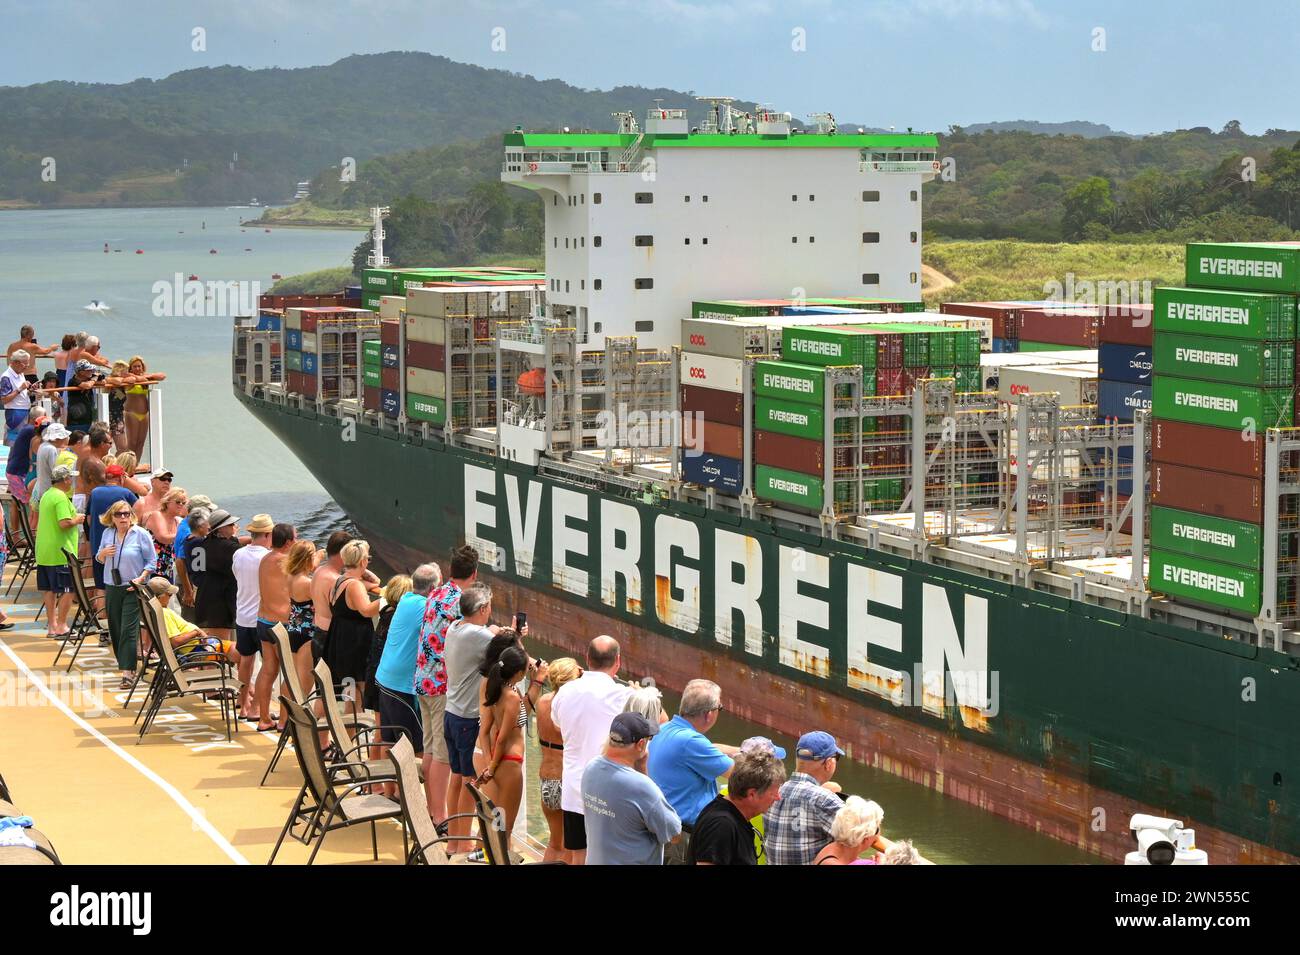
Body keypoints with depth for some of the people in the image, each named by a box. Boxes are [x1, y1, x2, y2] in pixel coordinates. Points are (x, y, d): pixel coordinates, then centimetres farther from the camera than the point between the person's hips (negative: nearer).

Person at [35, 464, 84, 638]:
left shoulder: (46, 496, 14)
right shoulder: (61, 498, -16)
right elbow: (64, 523, -25)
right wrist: (77, 520, -7)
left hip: (44, 551, 9)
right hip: (60, 552, -9)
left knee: (49, 589, 12)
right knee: (67, 589, -4)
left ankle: (52, 625, 16)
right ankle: (61, 626, -4)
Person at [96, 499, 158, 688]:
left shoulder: (141, 534, -6)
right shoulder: (107, 534, 9)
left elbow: (151, 561, -3)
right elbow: (99, 559, 18)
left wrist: (141, 578, -16)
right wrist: (103, 553, -5)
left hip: (133, 589, -6)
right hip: (112, 588, 6)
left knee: (129, 630, -12)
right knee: (115, 630, 8)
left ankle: (128, 673, -15)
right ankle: (125, 665, 22)